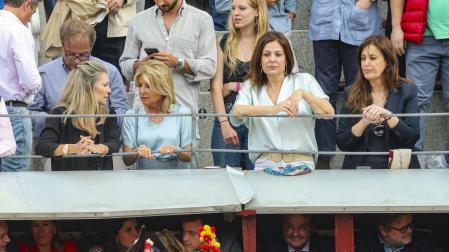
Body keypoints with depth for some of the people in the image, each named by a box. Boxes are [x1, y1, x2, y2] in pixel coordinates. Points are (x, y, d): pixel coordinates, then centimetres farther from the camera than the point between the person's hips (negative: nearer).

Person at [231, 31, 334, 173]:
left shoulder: (304, 80, 14)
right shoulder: (250, 87, 14)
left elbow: (329, 113, 1)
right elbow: (236, 114, -8)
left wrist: (303, 93, -13)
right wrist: (273, 109, -21)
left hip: (301, 163, 0)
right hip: (265, 163, 0)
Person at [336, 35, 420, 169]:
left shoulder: (407, 91, 6)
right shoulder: (351, 93, 8)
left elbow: (413, 138, -3)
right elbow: (341, 144, 3)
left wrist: (388, 116, -16)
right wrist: (363, 123, -13)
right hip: (359, 168, 0)